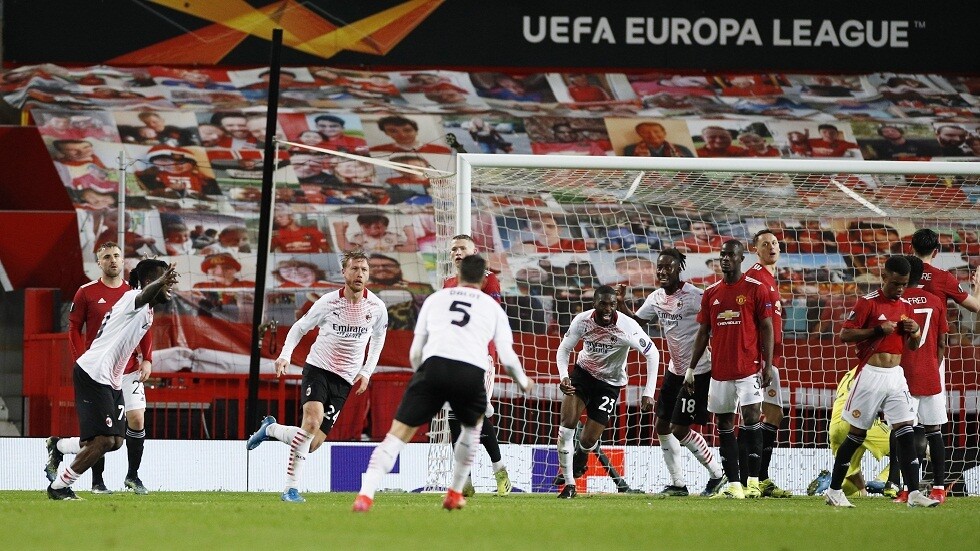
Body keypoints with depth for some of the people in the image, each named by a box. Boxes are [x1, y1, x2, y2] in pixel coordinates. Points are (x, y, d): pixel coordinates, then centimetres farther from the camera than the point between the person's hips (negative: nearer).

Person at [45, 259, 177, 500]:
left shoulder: (147, 313, 17)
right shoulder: (132, 298, -13)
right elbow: (144, 295, -38)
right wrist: (161, 282, -60)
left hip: (112, 380, 10)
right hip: (92, 374, -10)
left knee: (115, 441, 6)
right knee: (103, 440, -15)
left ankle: (58, 446, 25)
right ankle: (59, 487, -2)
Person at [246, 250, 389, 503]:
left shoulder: (376, 307, -2)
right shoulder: (328, 302, -9)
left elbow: (378, 337, 18)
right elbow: (300, 327, 5)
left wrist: (366, 372, 10)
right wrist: (285, 354, -11)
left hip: (345, 380, 3)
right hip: (317, 368, -3)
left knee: (313, 443, -5)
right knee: (312, 421, -27)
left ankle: (271, 429, 25)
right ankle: (291, 488, -19)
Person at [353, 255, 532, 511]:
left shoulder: (436, 298, 24)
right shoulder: (492, 307, 23)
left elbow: (415, 352, 21)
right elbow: (507, 358, 18)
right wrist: (523, 382, 38)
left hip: (434, 365, 0)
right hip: (471, 372, 0)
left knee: (399, 432, -1)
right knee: (472, 425, 32)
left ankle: (366, 494, -19)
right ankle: (455, 494, 32)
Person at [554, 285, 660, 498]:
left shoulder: (627, 327, -25)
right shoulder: (582, 321, -17)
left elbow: (652, 353, -15)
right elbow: (564, 350, -3)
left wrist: (649, 391, -20)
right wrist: (563, 376, -22)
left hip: (610, 383, -2)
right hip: (583, 372, 2)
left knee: (589, 440, -5)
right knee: (567, 424, -18)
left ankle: (581, 454, 37)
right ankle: (569, 484, -6)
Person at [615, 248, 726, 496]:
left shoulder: (694, 296, -18)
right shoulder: (657, 298, 6)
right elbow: (636, 321, 18)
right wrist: (621, 304, 1)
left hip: (698, 371, -9)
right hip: (674, 370, 9)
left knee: (680, 429, -9)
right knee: (662, 427, 9)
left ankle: (717, 474, 8)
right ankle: (678, 484, 19)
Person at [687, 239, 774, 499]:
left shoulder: (756, 289, -1)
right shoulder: (711, 293, 12)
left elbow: (766, 328, -3)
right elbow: (703, 333, 15)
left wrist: (768, 365, -10)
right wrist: (691, 368, 11)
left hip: (748, 368, -5)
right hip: (720, 369, 5)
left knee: (751, 417, -12)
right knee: (724, 424, 4)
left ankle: (753, 482, -10)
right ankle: (733, 485, 7)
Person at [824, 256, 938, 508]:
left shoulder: (905, 306, 12)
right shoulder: (868, 303, -7)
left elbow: (912, 346, 19)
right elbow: (845, 335, -12)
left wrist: (915, 331, -3)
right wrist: (878, 329, -20)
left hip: (896, 376, 5)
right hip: (871, 375, -5)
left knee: (906, 433, -5)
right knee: (856, 434, 2)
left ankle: (914, 494, -8)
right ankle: (834, 491, 12)